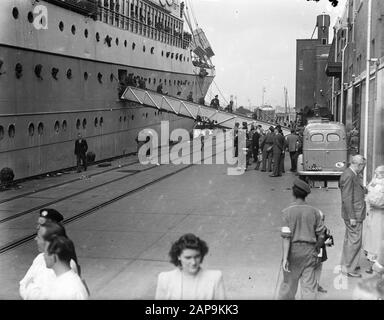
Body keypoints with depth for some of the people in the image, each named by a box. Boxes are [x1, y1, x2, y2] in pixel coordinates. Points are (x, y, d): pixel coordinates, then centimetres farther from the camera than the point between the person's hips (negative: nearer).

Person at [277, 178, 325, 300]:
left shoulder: (288, 211, -12)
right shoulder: (314, 211, -3)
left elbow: (286, 237, -16)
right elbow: (321, 236, 2)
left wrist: (285, 258, -16)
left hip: (293, 250, -1)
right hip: (309, 251, 1)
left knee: (289, 281, 15)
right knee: (309, 284, 5)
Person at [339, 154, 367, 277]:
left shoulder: (354, 175, 11)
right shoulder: (348, 176, -21)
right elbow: (347, 199, -23)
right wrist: (352, 217, -21)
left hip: (356, 213, 10)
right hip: (353, 214, -10)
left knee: (349, 239, 19)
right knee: (355, 241, -4)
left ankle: (346, 264, 30)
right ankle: (349, 268, 5)